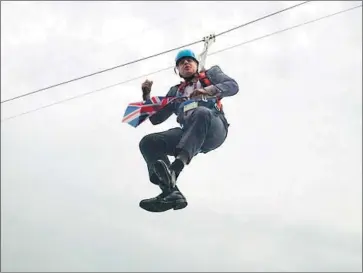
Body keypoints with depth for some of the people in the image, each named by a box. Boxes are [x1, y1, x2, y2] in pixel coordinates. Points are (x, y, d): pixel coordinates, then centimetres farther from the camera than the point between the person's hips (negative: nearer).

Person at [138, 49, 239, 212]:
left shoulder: (211, 74, 28)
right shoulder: (175, 91, 35)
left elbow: (233, 86, 8)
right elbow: (155, 119, 31)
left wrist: (208, 90, -9)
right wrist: (147, 97, 14)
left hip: (214, 130, -4)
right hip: (188, 134, 4)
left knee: (202, 112, -39)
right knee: (148, 143, -18)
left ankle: (175, 168, -59)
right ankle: (171, 193, -37)